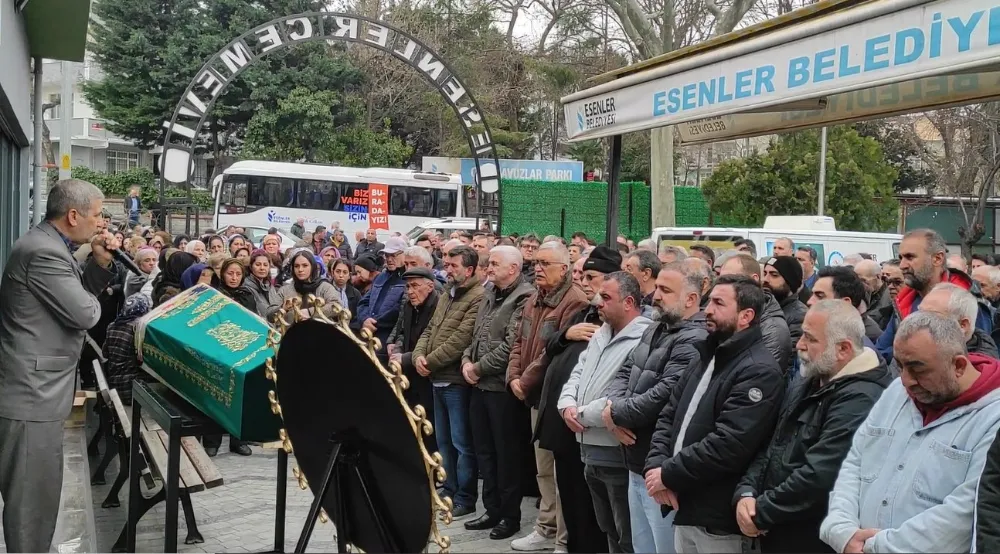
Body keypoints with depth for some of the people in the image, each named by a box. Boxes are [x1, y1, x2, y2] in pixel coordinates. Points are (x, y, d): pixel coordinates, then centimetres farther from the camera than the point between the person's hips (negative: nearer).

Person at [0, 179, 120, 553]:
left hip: (37, 391, 11)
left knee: (39, 491, 21)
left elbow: (81, 291, 19)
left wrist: (100, 262, 4)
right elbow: (85, 313, -21)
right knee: (32, 496, 0)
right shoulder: (43, 252, -21)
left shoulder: (51, 246, 12)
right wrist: (90, 302, 1)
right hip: (32, 395, -11)